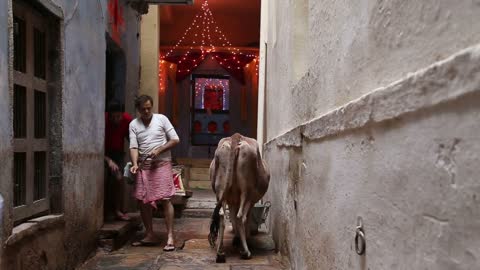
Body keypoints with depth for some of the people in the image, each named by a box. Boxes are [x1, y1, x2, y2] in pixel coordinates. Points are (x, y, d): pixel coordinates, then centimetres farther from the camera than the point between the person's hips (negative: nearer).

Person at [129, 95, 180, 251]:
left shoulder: (161, 119, 0)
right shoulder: (134, 124, 5)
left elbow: (175, 140, -1)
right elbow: (133, 147, -3)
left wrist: (159, 150, -13)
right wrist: (135, 164, -20)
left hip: (162, 164, -3)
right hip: (143, 166, 4)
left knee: (165, 200, -8)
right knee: (142, 201, 5)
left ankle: (170, 237, -3)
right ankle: (150, 235, 20)